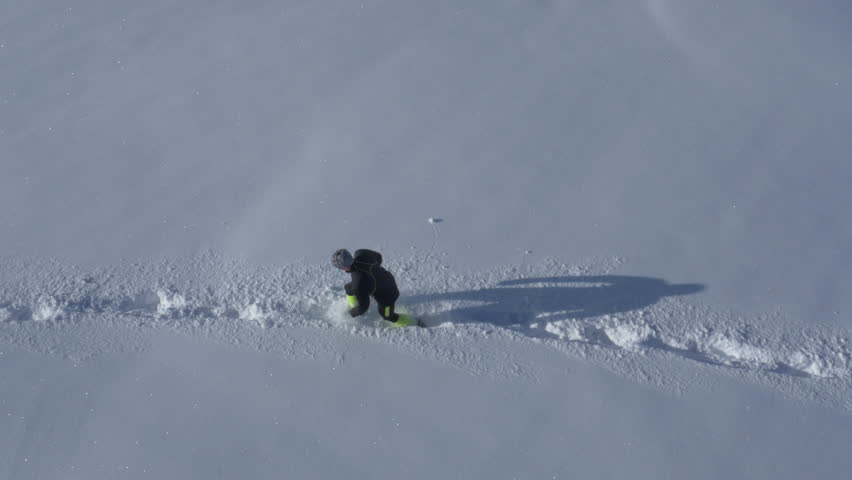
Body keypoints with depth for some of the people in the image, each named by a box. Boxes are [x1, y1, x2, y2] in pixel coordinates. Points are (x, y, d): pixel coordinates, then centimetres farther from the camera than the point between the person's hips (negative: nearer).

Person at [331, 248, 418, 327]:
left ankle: (414, 324, 43)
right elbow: (378, 256, -5)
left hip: (386, 295, -7)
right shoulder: (360, 253, -27)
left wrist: (353, 313, -4)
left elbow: (364, 305, -26)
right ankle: (353, 306, 44)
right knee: (348, 288, 15)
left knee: (388, 316, 24)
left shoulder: (358, 283, -42)